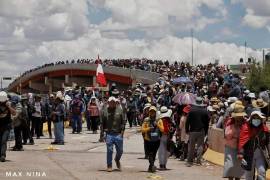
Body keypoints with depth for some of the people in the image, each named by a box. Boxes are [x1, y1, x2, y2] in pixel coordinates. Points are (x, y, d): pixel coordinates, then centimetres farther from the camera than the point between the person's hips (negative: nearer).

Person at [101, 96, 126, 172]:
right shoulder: (105, 111, 2)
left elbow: (123, 121, 4)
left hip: (118, 134, 1)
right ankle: (109, 166, 11)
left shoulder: (119, 110, 2)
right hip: (109, 134, -1)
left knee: (120, 150, 7)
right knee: (109, 150, -1)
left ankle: (117, 160, 38)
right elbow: (102, 122, 7)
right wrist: (104, 129, -3)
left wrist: (122, 130, -3)